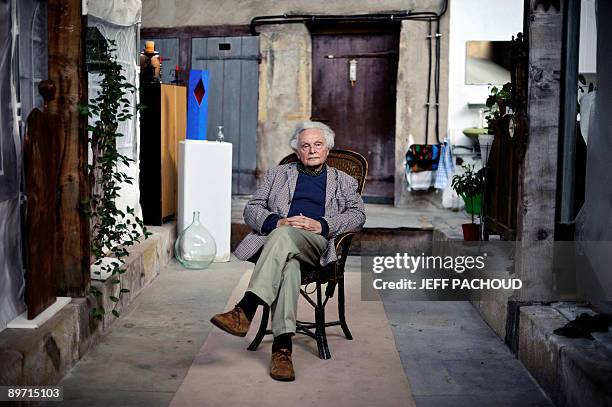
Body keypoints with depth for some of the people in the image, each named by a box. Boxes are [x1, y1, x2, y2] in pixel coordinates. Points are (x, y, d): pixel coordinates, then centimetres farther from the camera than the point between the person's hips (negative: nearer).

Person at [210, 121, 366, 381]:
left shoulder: (344, 182, 27)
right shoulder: (277, 174, 30)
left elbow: (357, 215, 10)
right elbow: (251, 209, 18)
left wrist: (321, 225, -8)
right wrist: (277, 221, -5)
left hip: (317, 243, -1)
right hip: (276, 238, 1)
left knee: (283, 236, -38)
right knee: (288, 265, -38)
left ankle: (244, 311, -48)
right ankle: (282, 347, -47)